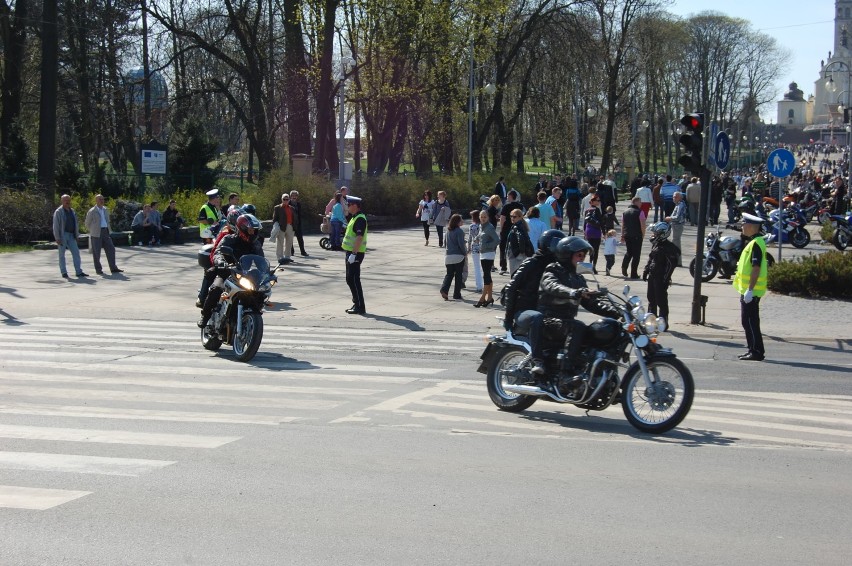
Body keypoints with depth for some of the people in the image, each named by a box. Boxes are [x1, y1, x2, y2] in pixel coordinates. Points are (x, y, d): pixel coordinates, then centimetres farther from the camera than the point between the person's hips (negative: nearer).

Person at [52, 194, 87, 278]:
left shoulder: (72, 211, 15)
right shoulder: (58, 212, -5)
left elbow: (76, 224, 20)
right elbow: (55, 225, -9)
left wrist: (76, 235, 13)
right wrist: (57, 238, -15)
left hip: (71, 236, 6)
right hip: (62, 235, -6)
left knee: (76, 253, -1)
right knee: (62, 254, 1)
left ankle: (79, 271, -1)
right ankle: (63, 272, 6)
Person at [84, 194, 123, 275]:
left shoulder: (105, 210, 12)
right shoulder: (92, 211, -6)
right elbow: (87, 223, 3)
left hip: (105, 232, 5)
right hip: (96, 234, -5)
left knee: (110, 249, 0)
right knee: (96, 252, 0)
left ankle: (113, 268, 3)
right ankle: (98, 269, 8)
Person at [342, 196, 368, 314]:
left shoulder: (360, 219, -18)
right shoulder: (354, 217, 14)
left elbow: (359, 237, -26)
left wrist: (354, 254, -28)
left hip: (355, 253, -10)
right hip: (351, 252, 10)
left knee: (354, 279, -8)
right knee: (350, 279, 15)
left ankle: (360, 307, -4)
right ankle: (356, 303, 22)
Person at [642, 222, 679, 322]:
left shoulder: (667, 247, -17)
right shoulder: (655, 244, 10)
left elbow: (672, 263, -20)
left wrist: (666, 278, -22)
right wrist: (646, 271, 18)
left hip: (661, 279, -9)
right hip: (652, 276, 9)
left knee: (661, 301, -3)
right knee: (651, 299, 17)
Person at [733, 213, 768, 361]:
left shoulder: (756, 243, -18)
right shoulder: (752, 241, 15)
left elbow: (756, 268, -24)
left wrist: (750, 290, -25)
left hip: (751, 290, -11)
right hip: (747, 289, 11)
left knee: (750, 321, -7)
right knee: (748, 321, 15)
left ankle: (757, 352, -3)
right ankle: (753, 350, 20)